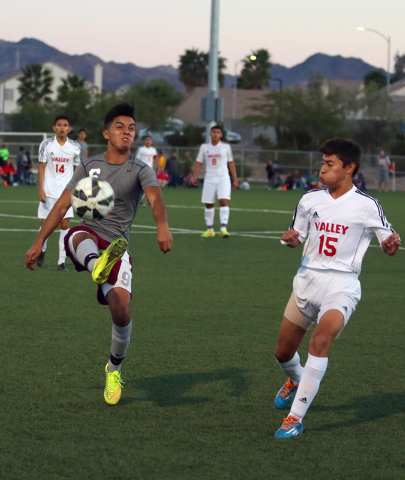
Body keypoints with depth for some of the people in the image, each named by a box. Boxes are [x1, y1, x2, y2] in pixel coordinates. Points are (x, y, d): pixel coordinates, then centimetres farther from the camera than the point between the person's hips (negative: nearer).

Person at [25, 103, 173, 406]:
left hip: (117, 246, -1)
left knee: (121, 309, -17)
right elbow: (62, 206, 14)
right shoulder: (90, 166, 13)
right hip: (85, 236, 1)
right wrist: (39, 242, 9)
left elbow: (155, 197, -19)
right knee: (82, 237, -38)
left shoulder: (140, 170, 2)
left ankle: (114, 369, 12)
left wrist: (163, 226, -41)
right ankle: (97, 267, -78)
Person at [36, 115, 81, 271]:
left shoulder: (75, 147, 2)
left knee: (65, 224, -8)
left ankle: (62, 261, -5)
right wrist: (40, 189, -8)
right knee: (46, 223, 4)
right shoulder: (46, 145, -1)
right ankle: (42, 250, 34)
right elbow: (41, 167, 0)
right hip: (49, 192, 0)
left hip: (67, 192, 0)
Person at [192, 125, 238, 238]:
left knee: (224, 201, -18)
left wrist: (235, 179, 8)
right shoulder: (204, 147, 7)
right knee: (209, 205, 4)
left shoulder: (226, 147, 4)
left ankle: (223, 229, -23)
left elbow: (231, 163, 10)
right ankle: (210, 230, 16)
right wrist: (194, 176, -1)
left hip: (223, 178, -2)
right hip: (209, 179, 2)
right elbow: (199, 162, 11)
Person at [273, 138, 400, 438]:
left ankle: (296, 418, -27)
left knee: (321, 338, -30)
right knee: (284, 352, 12)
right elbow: (297, 236, 16)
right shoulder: (310, 200, 5)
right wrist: (290, 239, -8)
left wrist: (392, 244, -25)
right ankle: (296, 381, 51)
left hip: (341, 285, -5)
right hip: (308, 279, 5)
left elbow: (389, 246, -1)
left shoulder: (367, 205, -7)